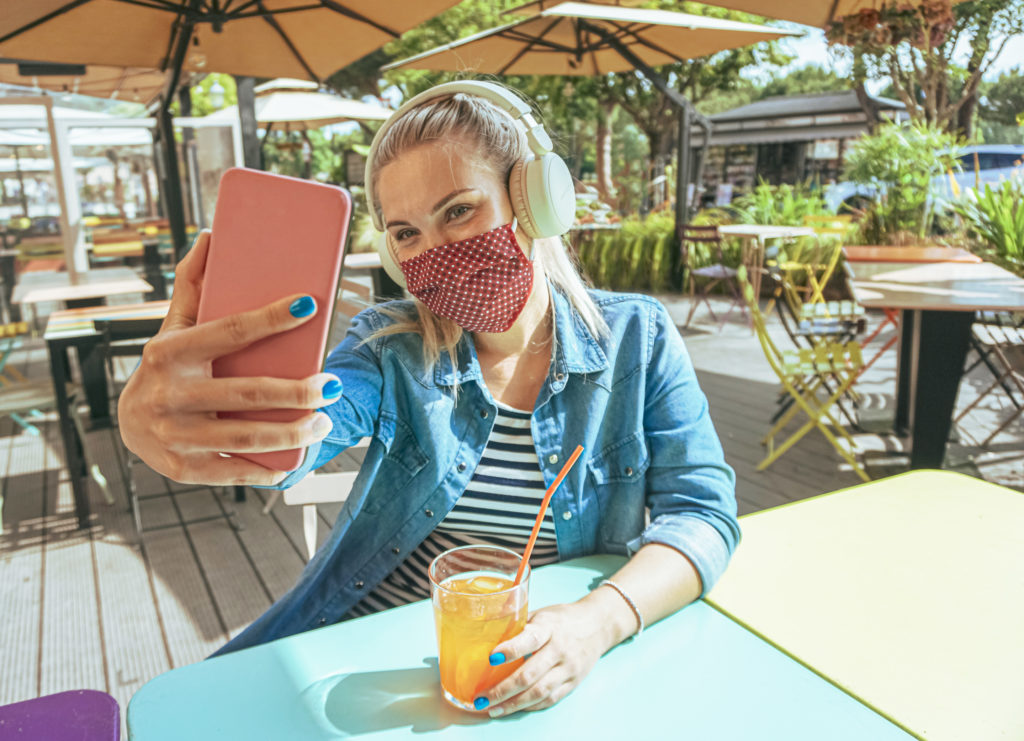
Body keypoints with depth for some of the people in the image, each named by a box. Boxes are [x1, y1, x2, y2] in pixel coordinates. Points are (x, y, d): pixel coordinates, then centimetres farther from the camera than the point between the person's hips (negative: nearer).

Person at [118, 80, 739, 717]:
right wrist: (159, 420, -45)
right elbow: (308, 418, -23)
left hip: (528, 681, 1)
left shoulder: (637, 338, -6)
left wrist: (600, 619, -26)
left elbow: (703, 511, -8)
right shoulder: (391, 348, -4)